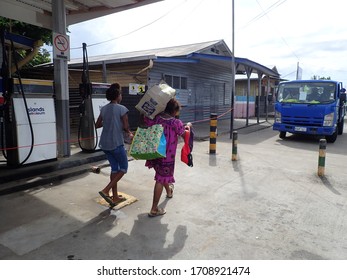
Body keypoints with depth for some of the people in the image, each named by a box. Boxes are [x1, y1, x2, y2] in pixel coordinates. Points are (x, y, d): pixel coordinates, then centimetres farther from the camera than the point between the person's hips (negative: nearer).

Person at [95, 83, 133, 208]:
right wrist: (130, 134, 6)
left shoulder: (104, 109, 8)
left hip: (105, 144, 7)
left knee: (114, 168, 16)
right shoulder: (122, 109, -12)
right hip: (116, 143, -7)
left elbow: (97, 125, 13)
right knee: (123, 168, 9)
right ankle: (106, 190, -3)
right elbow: (125, 127, -13)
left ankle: (115, 197, 21)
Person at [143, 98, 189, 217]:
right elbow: (185, 136, 1)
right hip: (167, 156, -6)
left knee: (162, 175, 30)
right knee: (160, 180, 2)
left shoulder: (155, 118, -6)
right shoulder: (176, 123, -15)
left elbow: (144, 120, 11)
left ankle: (169, 191, 57)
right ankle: (154, 209, 6)